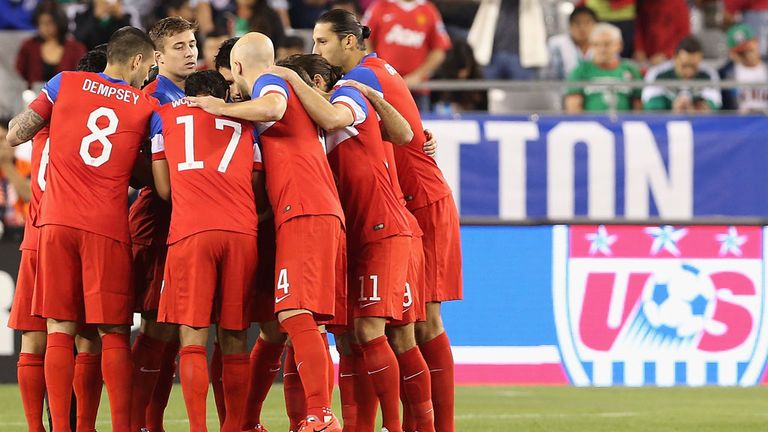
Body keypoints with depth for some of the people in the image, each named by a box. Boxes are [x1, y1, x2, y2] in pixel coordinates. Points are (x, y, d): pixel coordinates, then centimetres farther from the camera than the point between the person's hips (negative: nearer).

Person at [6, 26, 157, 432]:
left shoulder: (64, 83, 7)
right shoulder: (147, 106, 7)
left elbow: (15, 136, 6)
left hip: (56, 222, 1)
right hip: (108, 228, -1)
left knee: (60, 330, 3)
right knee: (113, 333, 3)